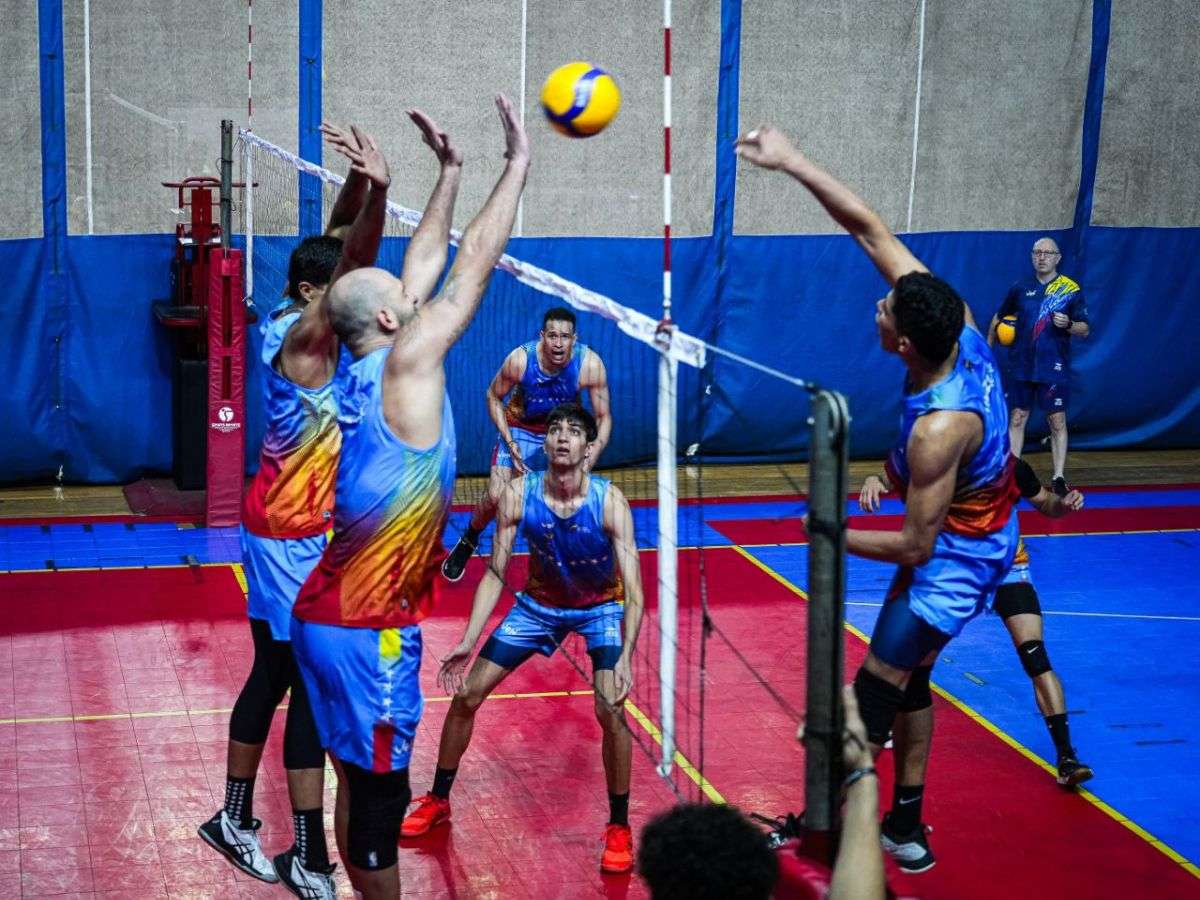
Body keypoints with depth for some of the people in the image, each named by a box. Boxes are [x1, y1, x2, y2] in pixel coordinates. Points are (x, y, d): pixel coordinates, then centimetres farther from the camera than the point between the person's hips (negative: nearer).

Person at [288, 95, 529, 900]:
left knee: (364, 782, 16)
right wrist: (519, 161, -1)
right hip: (367, 630, -9)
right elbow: (475, 261, -9)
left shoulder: (371, 371, 7)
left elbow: (429, 268, 17)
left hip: (337, 616, 9)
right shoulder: (406, 362, -13)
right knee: (379, 789, 1)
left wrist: (451, 174, 22)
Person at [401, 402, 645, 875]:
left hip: (601, 608, -3)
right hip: (539, 603, 3)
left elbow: (634, 591, -30)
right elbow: (495, 575, -11)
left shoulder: (609, 502, -29)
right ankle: (437, 801, 23)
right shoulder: (518, 495, -21)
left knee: (610, 710, -22)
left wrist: (625, 658, -42)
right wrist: (468, 642, -17)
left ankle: (619, 827, -1)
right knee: (466, 694, 0)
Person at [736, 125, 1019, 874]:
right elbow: (871, 228, -14)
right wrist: (793, 162, -18)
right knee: (907, 679, 20)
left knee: (873, 696, -2)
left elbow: (916, 545, -26)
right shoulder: (958, 326, -18)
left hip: (958, 557, -9)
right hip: (980, 524, 9)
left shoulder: (938, 429, -37)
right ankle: (906, 826, 31)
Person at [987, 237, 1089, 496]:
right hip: (1022, 367, 3)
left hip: (1054, 368, -3)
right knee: (1017, 419, 5)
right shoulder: (1020, 288, 6)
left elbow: (1085, 329, -2)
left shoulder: (1071, 290, -2)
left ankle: (1059, 479, 4)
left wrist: (1068, 325, -21)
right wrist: (988, 347, 20)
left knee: (1057, 422, 0)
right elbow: (998, 317, 20)